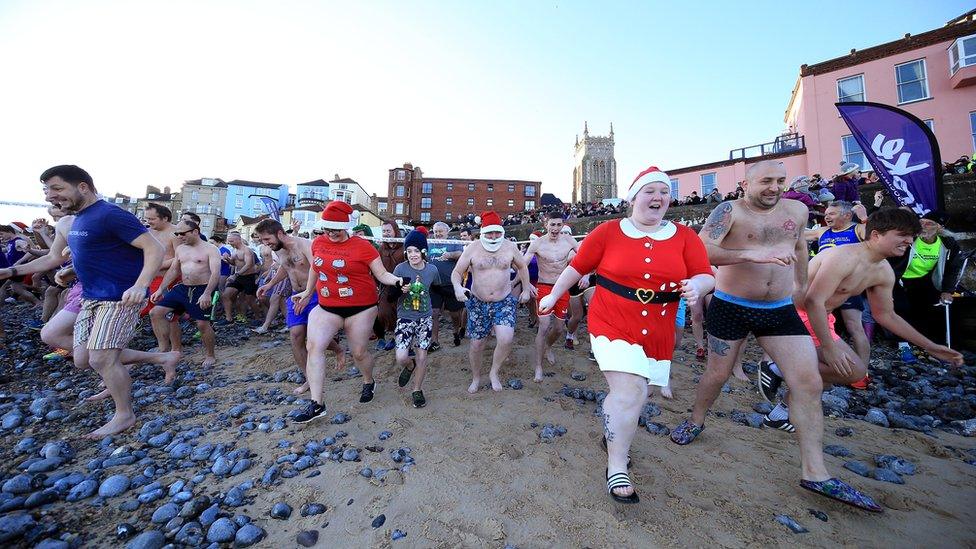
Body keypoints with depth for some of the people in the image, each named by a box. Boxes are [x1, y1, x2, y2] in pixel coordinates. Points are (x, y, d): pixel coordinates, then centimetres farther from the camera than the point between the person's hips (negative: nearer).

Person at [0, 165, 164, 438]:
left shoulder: (111, 215, -16)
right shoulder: (76, 219, 15)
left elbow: (155, 248, -25)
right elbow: (54, 258, 28)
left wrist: (140, 285, -37)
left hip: (119, 298, -9)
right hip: (91, 298, 10)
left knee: (101, 359, -9)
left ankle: (124, 414, 5)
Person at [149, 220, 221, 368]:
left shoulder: (210, 249, -10)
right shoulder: (180, 248, 13)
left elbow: (216, 273, -20)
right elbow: (173, 270, 20)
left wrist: (207, 294, -31)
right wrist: (160, 289, 13)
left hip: (202, 290, -7)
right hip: (183, 288, 7)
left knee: (202, 324, -7)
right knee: (155, 313, -2)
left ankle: (210, 356, 13)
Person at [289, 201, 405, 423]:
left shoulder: (362, 246, -12)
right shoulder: (318, 243, 3)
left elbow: (382, 274, -10)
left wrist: (396, 280, -30)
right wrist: (308, 292, 28)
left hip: (360, 307, -4)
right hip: (327, 307, 4)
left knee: (358, 352, 8)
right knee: (314, 346, -10)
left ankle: (369, 382, 41)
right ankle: (316, 403, 0)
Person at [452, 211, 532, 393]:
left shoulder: (510, 247, -1)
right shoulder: (472, 249, -7)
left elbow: (522, 266, 16)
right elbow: (457, 272, -4)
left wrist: (526, 289, 12)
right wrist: (458, 287, -25)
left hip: (504, 301, 1)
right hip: (478, 303, 0)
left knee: (506, 339, -19)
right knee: (477, 344, 6)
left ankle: (494, 373, 10)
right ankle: (476, 378, 33)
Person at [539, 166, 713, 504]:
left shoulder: (685, 237, 3)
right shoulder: (608, 232, -5)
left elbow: (706, 276, 3)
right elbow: (577, 267, 1)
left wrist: (695, 285, -21)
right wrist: (554, 296, 7)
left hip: (657, 333, 4)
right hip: (612, 324, -4)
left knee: (632, 395, 15)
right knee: (629, 390, -15)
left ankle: (613, 435, 44)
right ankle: (616, 469, 4)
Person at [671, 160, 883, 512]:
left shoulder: (796, 210, 8)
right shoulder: (730, 211, -10)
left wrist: (801, 283, 31)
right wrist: (750, 254, -34)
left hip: (780, 310, 5)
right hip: (731, 307, -4)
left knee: (809, 383, -1)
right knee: (717, 374, 8)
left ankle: (814, 473, 11)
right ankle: (696, 421, 34)